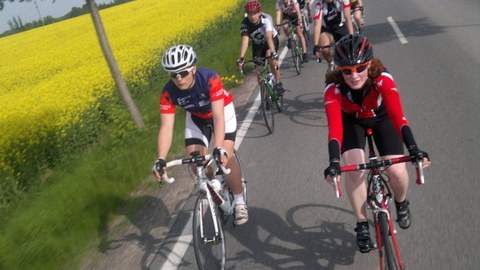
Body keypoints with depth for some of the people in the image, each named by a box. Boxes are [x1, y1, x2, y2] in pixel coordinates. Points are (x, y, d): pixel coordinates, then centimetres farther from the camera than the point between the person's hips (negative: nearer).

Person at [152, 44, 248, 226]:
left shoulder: (210, 79, -38)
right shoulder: (168, 93, -28)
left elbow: (218, 117, -43)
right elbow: (166, 127, -32)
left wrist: (219, 148, -56)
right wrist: (161, 159, -45)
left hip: (222, 111, -3)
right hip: (197, 117, 4)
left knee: (225, 157, -20)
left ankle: (239, 200, 3)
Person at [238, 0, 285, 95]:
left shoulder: (266, 19, -35)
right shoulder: (245, 24, -28)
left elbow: (269, 37, -47)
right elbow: (245, 40, -39)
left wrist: (273, 53, -60)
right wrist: (241, 58, -53)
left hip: (272, 39, -3)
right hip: (257, 44, 3)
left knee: (270, 56, -34)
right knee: (259, 72, -5)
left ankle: (278, 83, -18)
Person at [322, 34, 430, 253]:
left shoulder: (382, 79, -35)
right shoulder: (333, 87, -34)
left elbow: (397, 116, -45)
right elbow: (334, 126, -43)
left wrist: (414, 149, -58)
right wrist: (334, 162, -57)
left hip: (380, 117, 0)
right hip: (351, 121, 0)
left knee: (396, 171, -15)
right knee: (354, 169, -23)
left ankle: (401, 203, 22)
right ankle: (362, 225, -1)